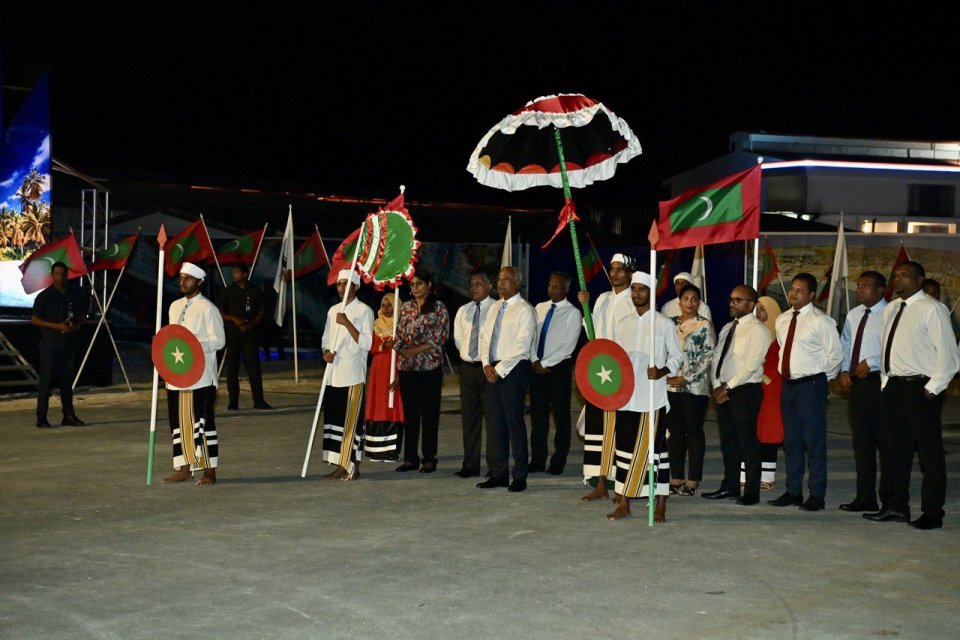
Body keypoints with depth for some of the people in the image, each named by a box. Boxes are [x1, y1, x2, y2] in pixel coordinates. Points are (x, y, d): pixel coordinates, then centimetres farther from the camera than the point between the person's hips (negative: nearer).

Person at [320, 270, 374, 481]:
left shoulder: (364, 311, -4)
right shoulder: (333, 311, 15)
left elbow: (366, 344, -12)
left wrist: (347, 323, -18)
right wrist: (326, 352, -3)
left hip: (353, 375, -6)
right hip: (333, 374, 6)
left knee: (351, 420, -6)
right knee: (334, 418, 6)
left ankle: (353, 467, -1)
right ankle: (341, 466, 13)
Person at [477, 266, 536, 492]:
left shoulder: (524, 310, -7)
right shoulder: (495, 308, 16)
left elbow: (522, 346, -15)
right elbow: (485, 337, 15)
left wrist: (499, 369, -15)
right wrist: (487, 365, -1)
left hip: (513, 370, -7)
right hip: (492, 371, 7)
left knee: (514, 423, -4)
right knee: (497, 423, 10)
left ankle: (520, 477, 3)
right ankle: (499, 473, 17)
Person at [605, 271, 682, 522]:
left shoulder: (663, 323, 0)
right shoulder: (622, 323, 13)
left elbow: (677, 356, 1)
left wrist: (662, 371, -16)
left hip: (653, 395, -4)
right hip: (626, 395, 4)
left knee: (656, 447, -2)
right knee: (625, 447, 6)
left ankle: (660, 506, 4)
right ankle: (623, 504, 12)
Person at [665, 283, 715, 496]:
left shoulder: (704, 325, -3)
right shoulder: (671, 323, 11)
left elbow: (709, 357, -7)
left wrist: (687, 378, -12)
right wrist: (666, 374, -1)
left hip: (695, 386, -4)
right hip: (671, 385, 4)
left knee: (694, 431, 1)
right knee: (675, 430, 7)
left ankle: (693, 480, 6)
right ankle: (676, 478, 14)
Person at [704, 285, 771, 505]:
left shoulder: (758, 330, -9)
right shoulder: (727, 328, 17)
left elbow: (751, 365, -16)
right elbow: (717, 359, 14)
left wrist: (727, 387, -14)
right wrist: (717, 386, -1)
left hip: (746, 391, -8)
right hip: (724, 391, 8)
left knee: (747, 443, -4)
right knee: (728, 442, 12)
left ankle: (751, 492, 2)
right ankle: (729, 486, 21)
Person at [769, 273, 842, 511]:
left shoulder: (820, 321, -11)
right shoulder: (782, 320, 10)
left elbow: (835, 355, -8)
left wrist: (821, 379, 0)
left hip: (811, 386, -7)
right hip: (788, 384, 7)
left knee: (814, 441, -3)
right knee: (791, 441, 12)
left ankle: (816, 496, 3)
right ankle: (793, 491, 21)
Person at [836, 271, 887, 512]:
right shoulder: (853, 315, 15)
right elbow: (845, 345, 23)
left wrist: (870, 363, -18)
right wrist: (844, 369, 8)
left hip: (879, 382, -7)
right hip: (857, 383, 8)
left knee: (884, 441, -3)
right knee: (861, 442, 10)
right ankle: (865, 497, 17)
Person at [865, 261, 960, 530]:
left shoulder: (931, 309, -8)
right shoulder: (891, 309, 16)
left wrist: (933, 388, -14)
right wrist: (885, 382, 13)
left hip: (920, 389, -8)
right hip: (892, 387, 8)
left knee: (929, 452, 0)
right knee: (892, 449, 12)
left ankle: (932, 513, 6)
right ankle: (895, 507, 22)